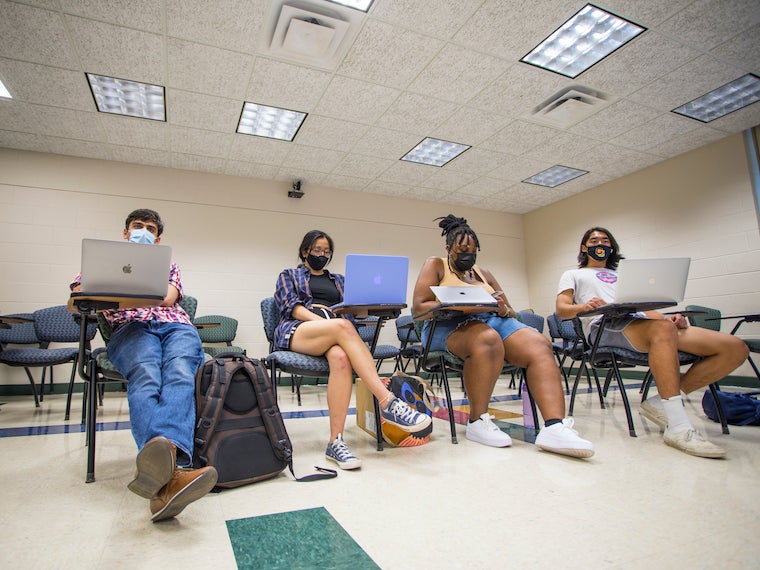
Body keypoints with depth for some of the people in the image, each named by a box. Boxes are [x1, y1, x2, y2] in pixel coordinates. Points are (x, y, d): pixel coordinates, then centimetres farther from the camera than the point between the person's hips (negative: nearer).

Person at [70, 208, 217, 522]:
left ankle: (163, 455, -62)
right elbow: (77, 296, 18)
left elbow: (168, 297, 13)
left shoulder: (169, 266, 34)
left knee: (179, 375, -36)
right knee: (146, 378, -37)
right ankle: (171, 468, -61)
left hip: (176, 325, 2)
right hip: (130, 327, -1)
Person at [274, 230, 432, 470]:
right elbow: (291, 306, 4)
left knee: (340, 357, -38)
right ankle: (388, 402, -47)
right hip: (298, 331, -3)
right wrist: (322, 320, -14)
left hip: (336, 331, 3)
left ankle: (335, 441, -40)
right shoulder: (288, 276, 23)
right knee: (342, 326, -38)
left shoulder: (338, 279, 32)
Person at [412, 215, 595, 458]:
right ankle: (477, 421, -23)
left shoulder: (484, 274, 26)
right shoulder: (436, 266, 11)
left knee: (539, 344, -24)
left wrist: (503, 309, -6)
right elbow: (418, 307, -4)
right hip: (448, 326, -5)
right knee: (488, 339, -39)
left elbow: (511, 313, 21)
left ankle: (555, 427, -35)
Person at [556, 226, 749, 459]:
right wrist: (583, 306, -16)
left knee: (735, 348, -11)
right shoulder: (573, 275, 25)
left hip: (642, 322, 6)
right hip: (604, 326, -6)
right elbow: (561, 309, 7)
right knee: (662, 328, -40)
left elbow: (644, 306, 26)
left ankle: (661, 403, -14)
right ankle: (678, 427, -41)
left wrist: (669, 316, 2)